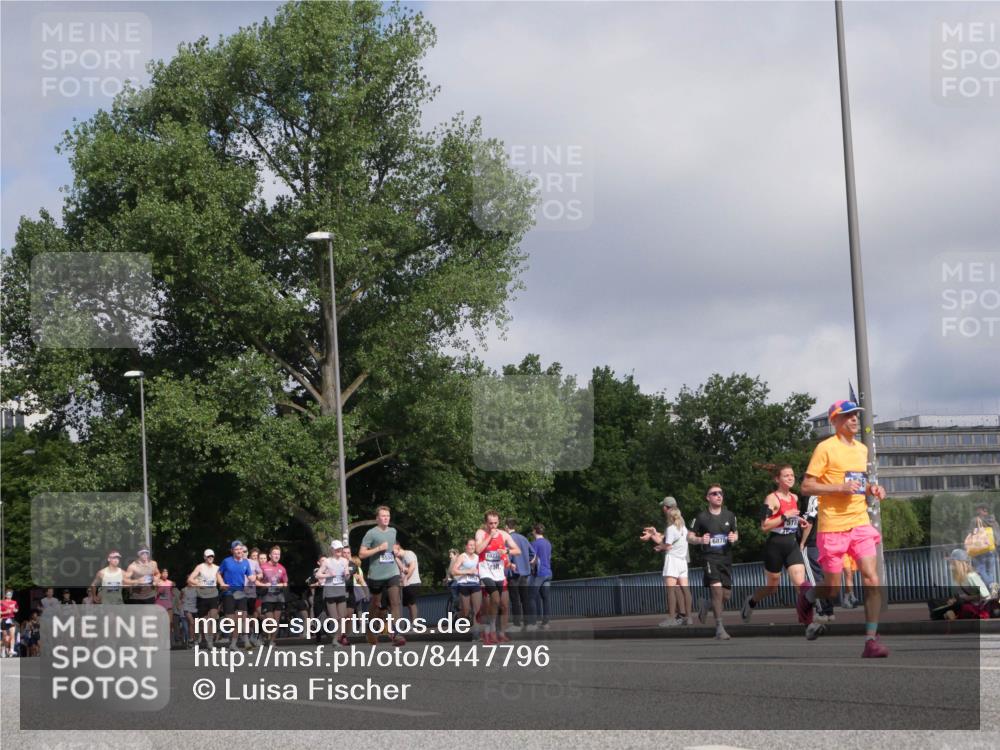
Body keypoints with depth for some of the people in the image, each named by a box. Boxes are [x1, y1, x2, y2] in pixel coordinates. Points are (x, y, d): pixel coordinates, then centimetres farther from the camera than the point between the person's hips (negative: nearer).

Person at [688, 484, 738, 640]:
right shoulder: (701, 517, -3)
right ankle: (719, 628, -18)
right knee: (717, 589, -21)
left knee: (726, 594, 4)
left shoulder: (729, 515, 8)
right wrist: (700, 540, -17)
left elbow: (736, 533, 21)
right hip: (710, 557, -5)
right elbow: (689, 536, 3)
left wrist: (734, 538, -3)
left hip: (726, 558, 5)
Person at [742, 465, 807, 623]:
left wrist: (798, 520, 10)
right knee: (772, 587, 11)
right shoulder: (772, 499, -12)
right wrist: (785, 517, -24)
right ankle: (751, 601, 40)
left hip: (792, 545, 5)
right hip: (775, 546, -5)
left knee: (800, 583, -14)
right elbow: (764, 526, -20)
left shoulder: (794, 498, 8)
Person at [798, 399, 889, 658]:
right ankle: (806, 596, 35)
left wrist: (871, 489, 9)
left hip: (860, 522, 5)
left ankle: (871, 640, -7)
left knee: (872, 579, -10)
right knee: (833, 589, 1)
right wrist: (840, 487, -18)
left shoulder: (862, 449, 16)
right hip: (833, 526, -5)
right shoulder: (826, 448, -5)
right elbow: (806, 486, -8)